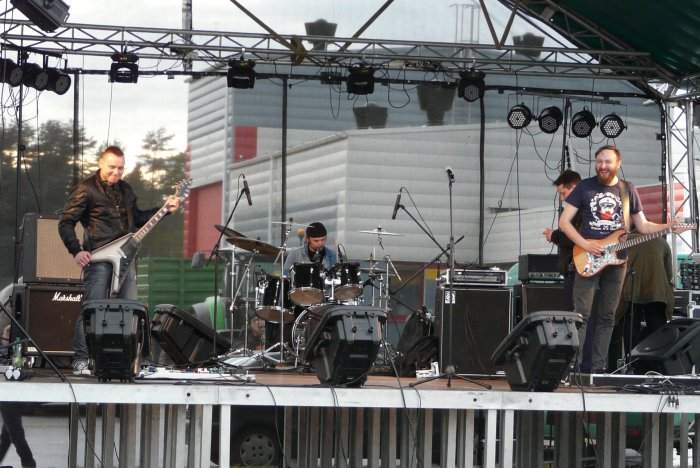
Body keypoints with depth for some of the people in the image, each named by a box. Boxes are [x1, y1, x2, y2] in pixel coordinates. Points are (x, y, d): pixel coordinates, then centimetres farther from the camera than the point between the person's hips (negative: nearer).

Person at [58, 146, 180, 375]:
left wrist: (165, 209, 18)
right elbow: (66, 222, -4)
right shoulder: (87, 190, -4)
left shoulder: (126, 190, 17)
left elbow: (137, 218, 29)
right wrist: (76, 251, -14)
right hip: (99, 259, -7)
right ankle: (80, 360, -5)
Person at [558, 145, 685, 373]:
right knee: (581, 313, -8)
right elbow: (564, 221, -1)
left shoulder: (627, 190, 9)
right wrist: (585, 245, -12)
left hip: (616, 260, 3)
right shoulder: (585, 187, 1)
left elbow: (642, 225, 13)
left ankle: (598, 367, 9)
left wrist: (668, 226, -4)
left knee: (606, 316, 5)